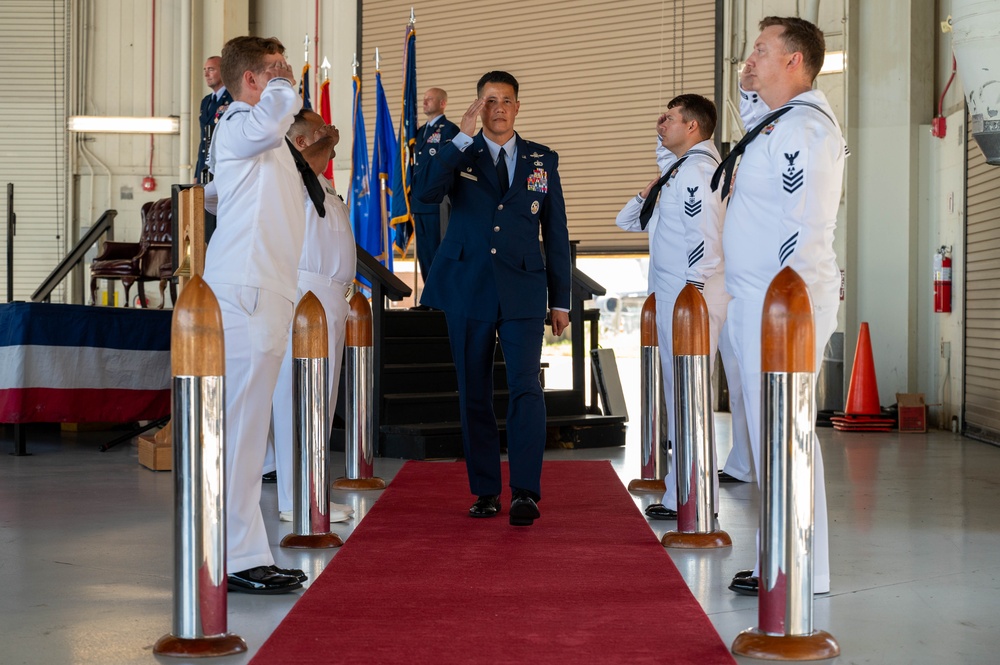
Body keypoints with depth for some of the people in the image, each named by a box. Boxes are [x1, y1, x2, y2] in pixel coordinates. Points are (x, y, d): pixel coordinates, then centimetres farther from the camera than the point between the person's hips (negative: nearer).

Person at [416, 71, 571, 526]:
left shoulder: (543, 160, 10)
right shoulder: (458, 154, 7)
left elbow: (556, 233, 11)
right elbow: (428, 194, -14)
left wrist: (560, 300, 8)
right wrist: (462, 137, -17)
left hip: (522, 291, -1)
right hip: (467, 289, 1)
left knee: (525, 387, -14)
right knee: (474, 395, 5)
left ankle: (526, 492, -15)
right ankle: (485, 492, 14)